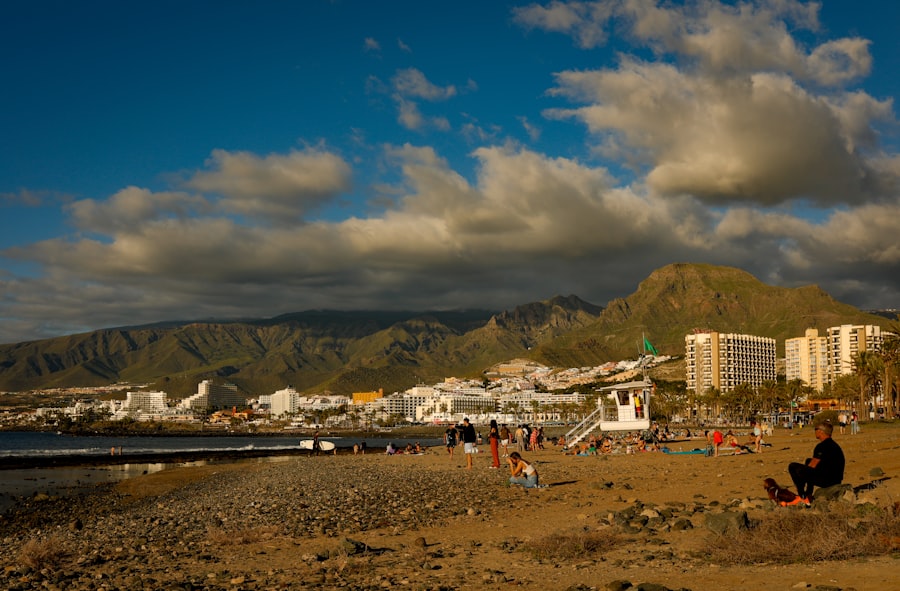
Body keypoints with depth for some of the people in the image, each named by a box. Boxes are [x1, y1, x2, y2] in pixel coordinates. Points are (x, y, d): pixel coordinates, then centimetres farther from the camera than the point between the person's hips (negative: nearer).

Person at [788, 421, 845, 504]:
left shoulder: (822, 446, -15)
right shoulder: (834, 444, 16)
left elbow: (812, 466, -10)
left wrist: (801, 471, 9)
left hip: (826, 480, -10)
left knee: (793, 467, -6)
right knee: (808, 460, 33)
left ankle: (803, 497, 2)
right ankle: (809, 493, 29)